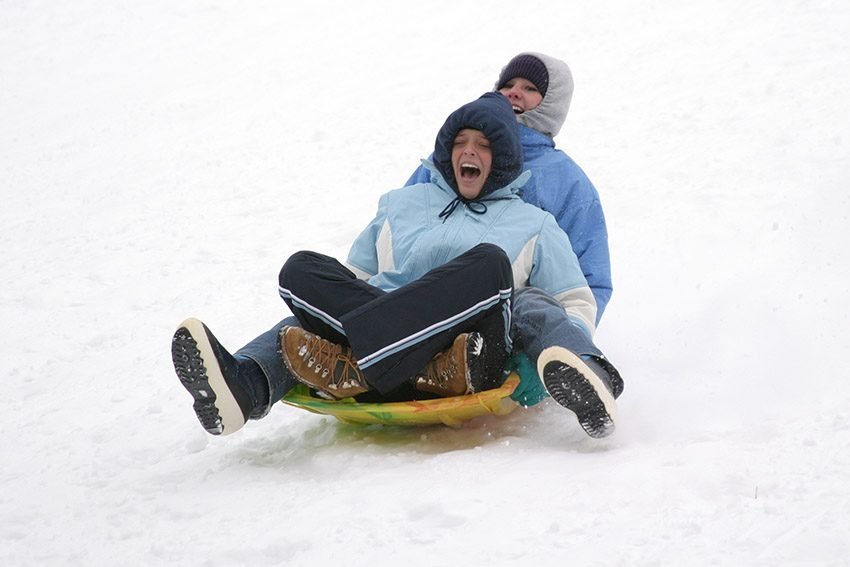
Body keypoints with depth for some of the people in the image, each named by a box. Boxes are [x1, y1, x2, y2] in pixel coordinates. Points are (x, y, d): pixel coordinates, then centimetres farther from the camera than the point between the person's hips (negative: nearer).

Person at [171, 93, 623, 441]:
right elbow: (355, 276, 33)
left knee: (488, 261, -35)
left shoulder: (533, 225, 27)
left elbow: (576, 303, 24)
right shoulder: (400, 205, 34)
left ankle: (350, 367, -46)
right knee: (302, 270, -21)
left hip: (474, 359, -2)